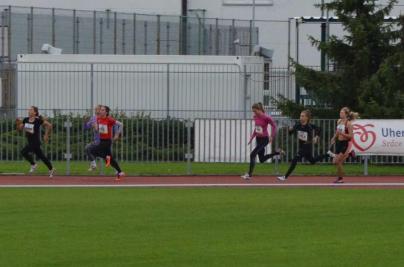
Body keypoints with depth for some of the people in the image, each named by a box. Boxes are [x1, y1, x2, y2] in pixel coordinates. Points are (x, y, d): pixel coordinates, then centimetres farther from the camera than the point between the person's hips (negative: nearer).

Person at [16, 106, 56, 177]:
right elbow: (19, 129, 10)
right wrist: (18, 123, -10)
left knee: (24, 152, -19)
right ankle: (51, 169, 29)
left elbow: (49, 125, -8)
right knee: (41, 156, 15)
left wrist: (46, 135, -5)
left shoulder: (38, 120, -15)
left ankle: (33, 165, 1)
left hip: (36, 141, -7)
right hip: (30, 142, 7)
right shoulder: (26, 120, 3)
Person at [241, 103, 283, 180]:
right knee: (262, 160, 13)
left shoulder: (266, 118, -19)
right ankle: (277, 152, 32)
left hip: (264, 139, -8)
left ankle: (249, 174, -11)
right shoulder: (255, 117, 2)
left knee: (252, 155, -17)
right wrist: (252, 137, 10)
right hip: (258, 139, 8)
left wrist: (271, 136, -17)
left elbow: (274, 126, -11)